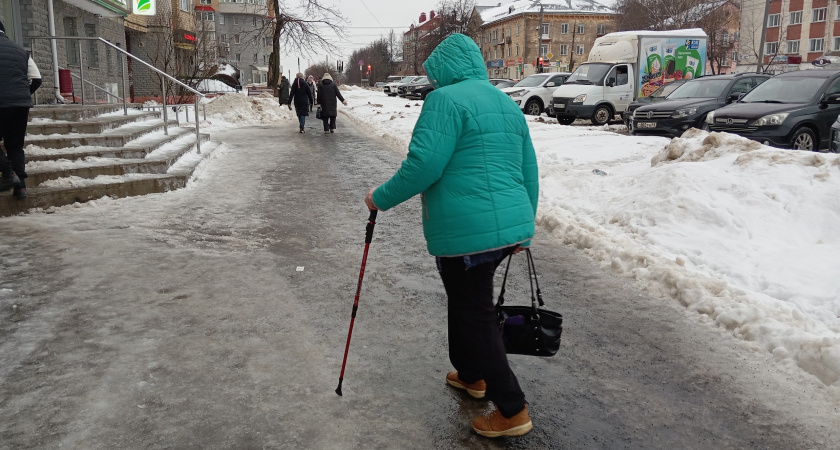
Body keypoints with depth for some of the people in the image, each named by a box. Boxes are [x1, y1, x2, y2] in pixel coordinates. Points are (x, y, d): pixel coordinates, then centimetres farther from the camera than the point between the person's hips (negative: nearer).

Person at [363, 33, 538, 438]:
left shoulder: (446, 99, -8)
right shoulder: (507, 105, 17)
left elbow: (423, 165, -18)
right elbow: (529, 173, 18)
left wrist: (381, 198, -5)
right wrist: (523, 225, 26)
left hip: (467, 232, -9)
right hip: (510, 227, 9)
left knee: (475, 313, 3)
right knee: (468, 301, 25)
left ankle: (512, 411, 10)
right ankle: (472, 374, 42)